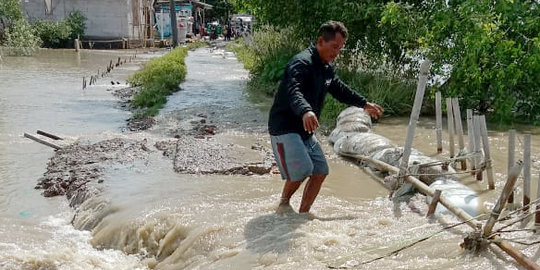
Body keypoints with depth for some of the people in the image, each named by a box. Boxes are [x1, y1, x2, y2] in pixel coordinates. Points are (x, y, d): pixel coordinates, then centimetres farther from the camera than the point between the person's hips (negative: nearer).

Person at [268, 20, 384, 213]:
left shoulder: (327, 68, 12)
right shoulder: (302, 62, -19)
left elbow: (339, 89, 30)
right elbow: (293, 91, -38)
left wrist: (364, 104, 33)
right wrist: (305, 111, -58)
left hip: (305, 131, 10)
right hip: (284, 128, -10)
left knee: (320, 172, 7)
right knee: (302, 169, -22)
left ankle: (303, 215, 18)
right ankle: (283, 203, 4)